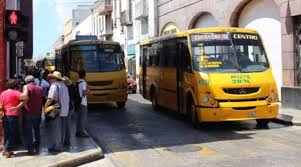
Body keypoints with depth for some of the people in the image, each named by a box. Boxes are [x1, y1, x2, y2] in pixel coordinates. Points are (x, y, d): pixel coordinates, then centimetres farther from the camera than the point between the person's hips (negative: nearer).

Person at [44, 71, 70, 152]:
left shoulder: (54, 85, -10)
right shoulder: (64, 86, 16)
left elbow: (50, 99, -20)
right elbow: (67, 99, 18)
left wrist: (45, 106, -9)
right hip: (65, 112, 8)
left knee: (55, 130, -1)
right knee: (62, 130, 13)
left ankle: (55, 147, 3)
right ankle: (60, 146, 21)